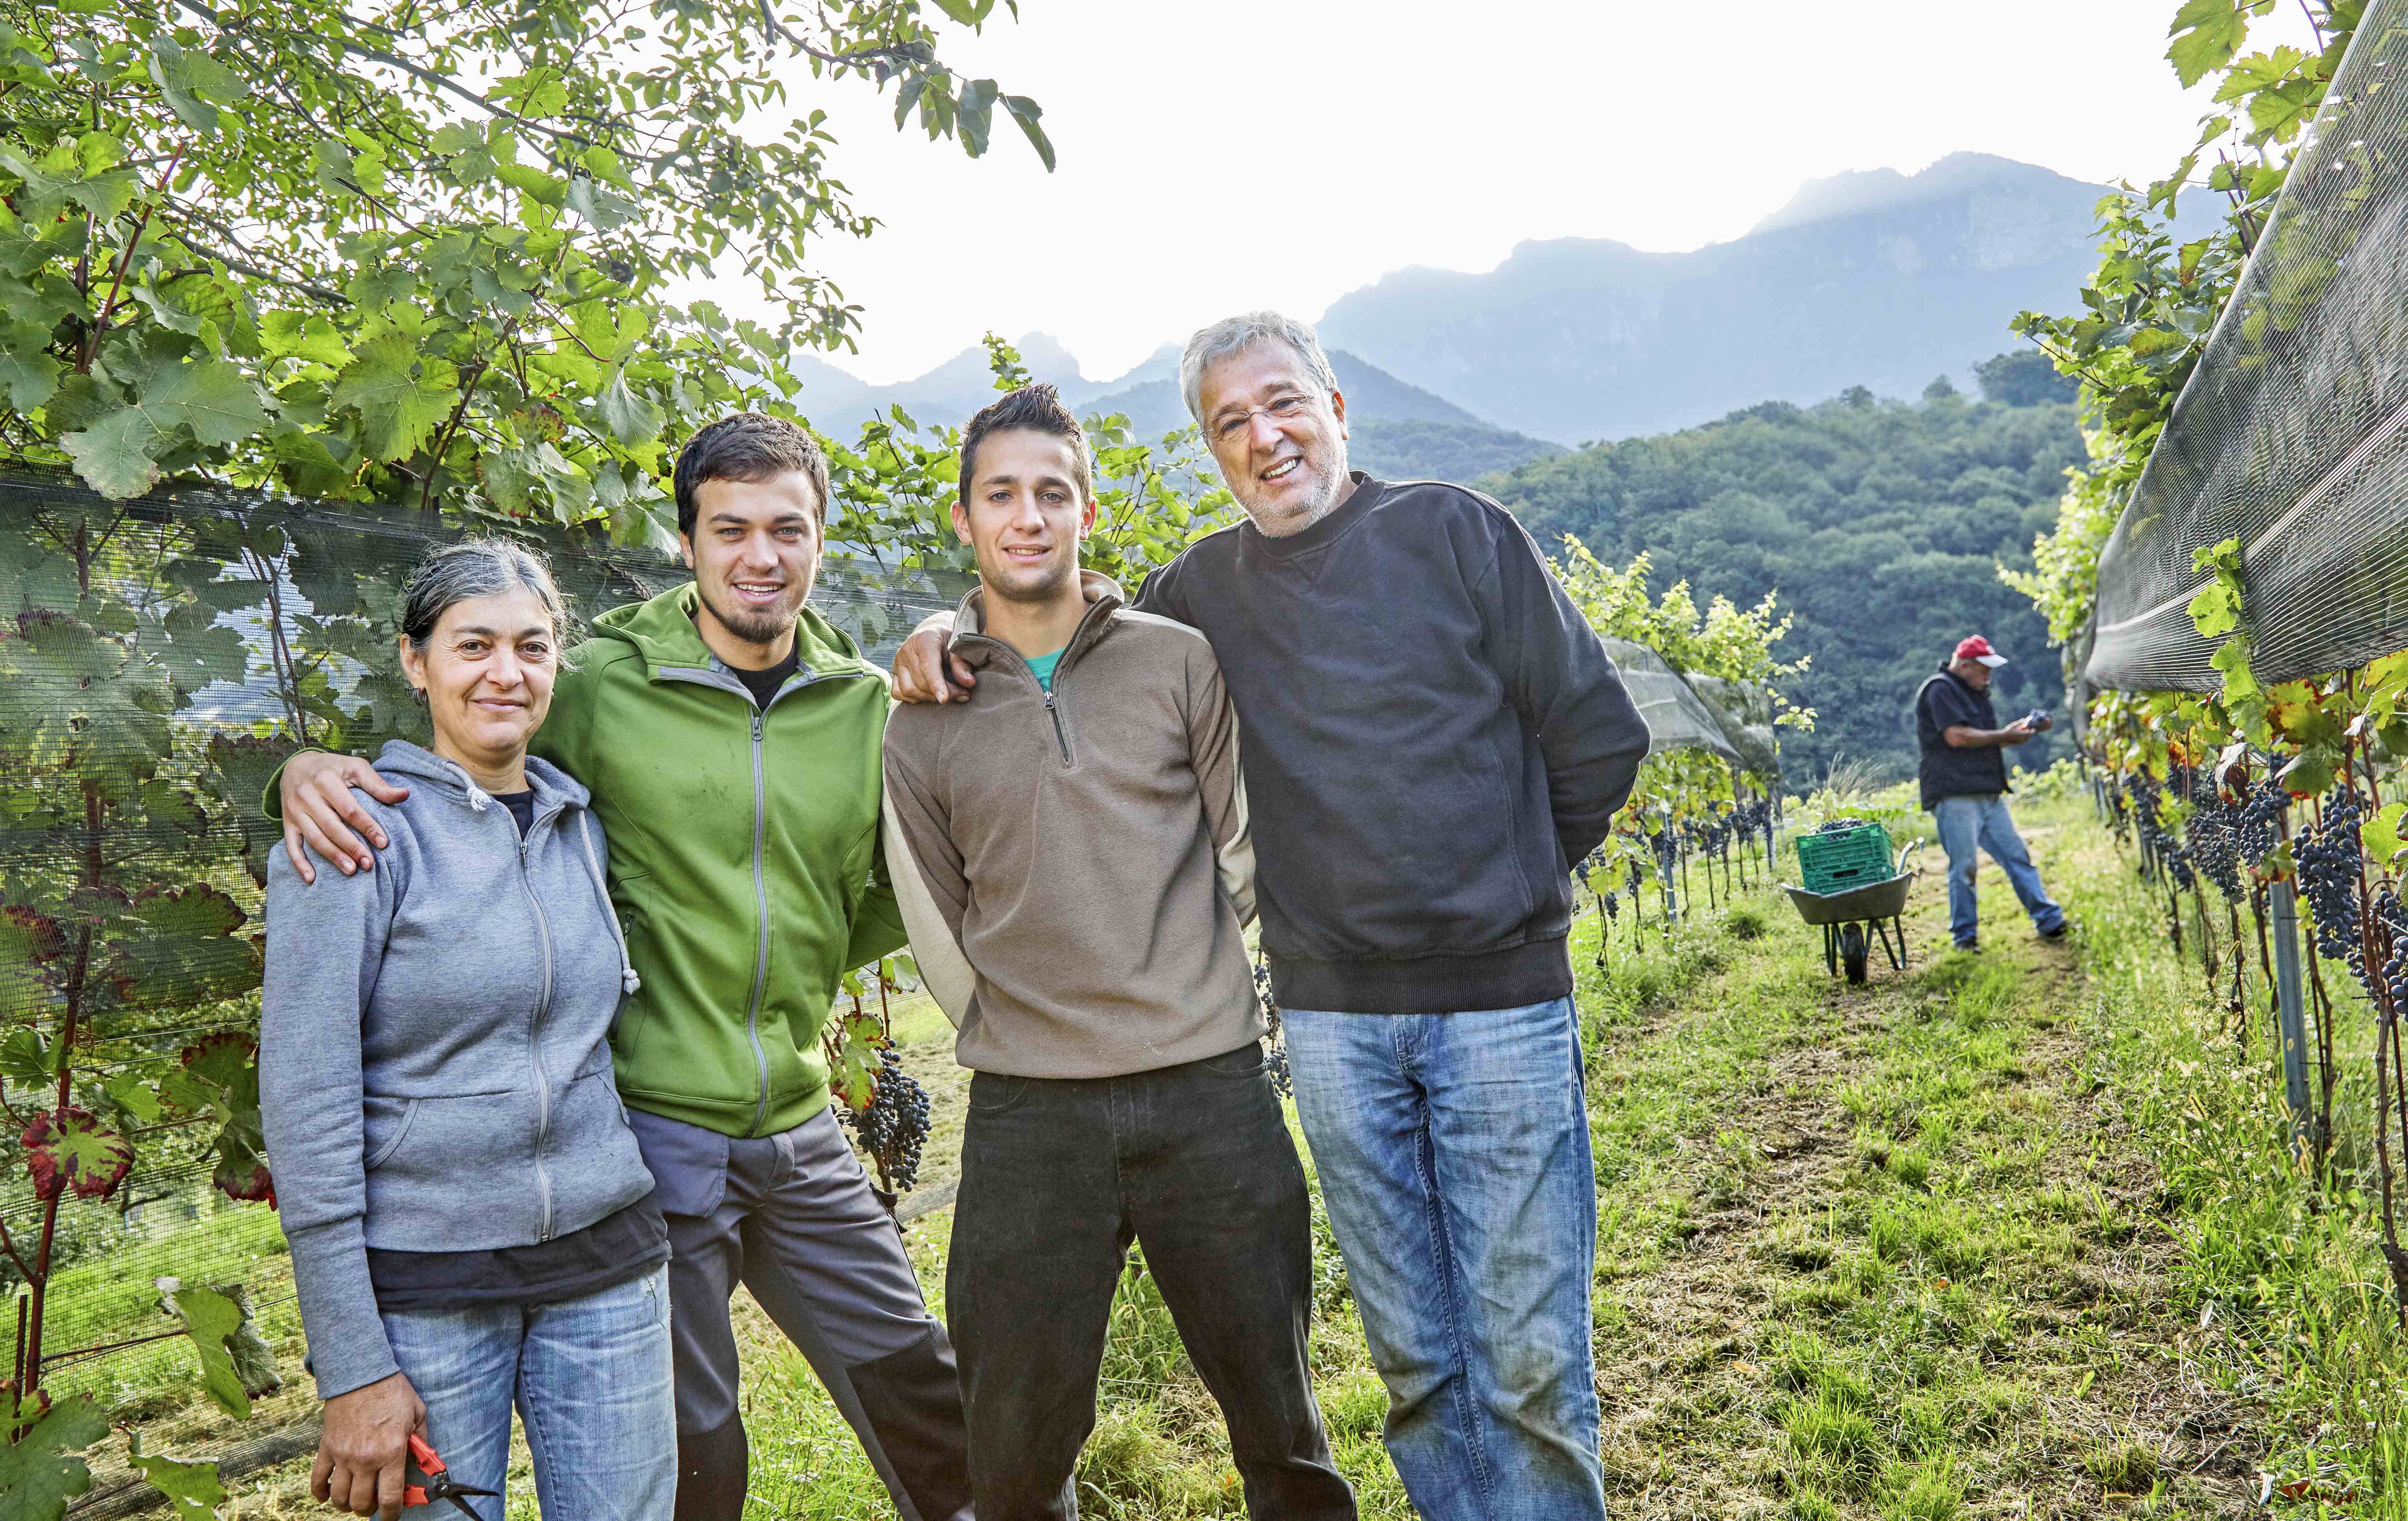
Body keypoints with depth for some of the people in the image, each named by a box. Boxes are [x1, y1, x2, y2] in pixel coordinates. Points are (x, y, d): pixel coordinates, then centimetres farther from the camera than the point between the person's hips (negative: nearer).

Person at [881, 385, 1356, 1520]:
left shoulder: (1178, 662, 4)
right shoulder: (923, 725, 6)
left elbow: (1246, 851, 8)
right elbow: (939, 934, 11)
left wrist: (1179, 985, 7)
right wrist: (1028, 1035, 9)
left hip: (1211, 1088, 0)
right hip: (1028, 1115, 1)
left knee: (1275, 1410, 11)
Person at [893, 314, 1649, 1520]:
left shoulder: (1452, 531, -1)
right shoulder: (1206, 585, 7)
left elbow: (1597, 738, 1)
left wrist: (1511, 881, 9)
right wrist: (949, 638, 1)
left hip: (1500, 1001, -2)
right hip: (1330, 1014, 3)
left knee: (1529, 1357, 4)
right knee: (1411, 1356, 13)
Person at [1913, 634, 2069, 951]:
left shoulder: (1974, 693, 23)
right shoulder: (1939, 690, -8)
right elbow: (1956, 736, -19)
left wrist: (2019, 731, 12)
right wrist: (2004, 736, -9)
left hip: (1988, 794, 9)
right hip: (1955, 796, -9)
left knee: (2017, 856, 6)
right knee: (1964, 867, -6)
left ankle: (2050, 923, 10)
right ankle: (1965, 935, 3)